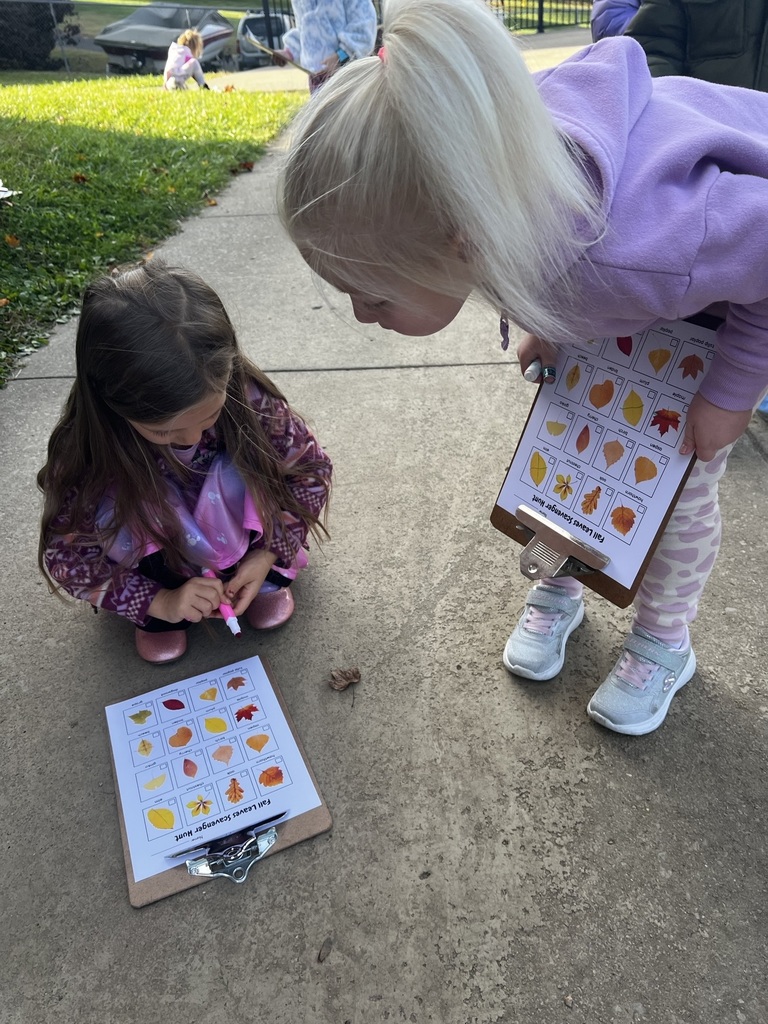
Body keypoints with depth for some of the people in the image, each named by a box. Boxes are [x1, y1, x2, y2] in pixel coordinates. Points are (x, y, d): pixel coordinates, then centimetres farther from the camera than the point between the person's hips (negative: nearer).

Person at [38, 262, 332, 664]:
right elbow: (66, 556, -18)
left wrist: (269, 553, -23)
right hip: (151, 551, 0)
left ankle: (268, 579, -3)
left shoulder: (247, 400, -29)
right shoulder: (84, 451, -29)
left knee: (236, 476, -31)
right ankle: (158, 615, -3)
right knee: (112, 511, -31)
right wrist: (157, 601, -28)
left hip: (237, 534, 0)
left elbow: (312, 468, -15)